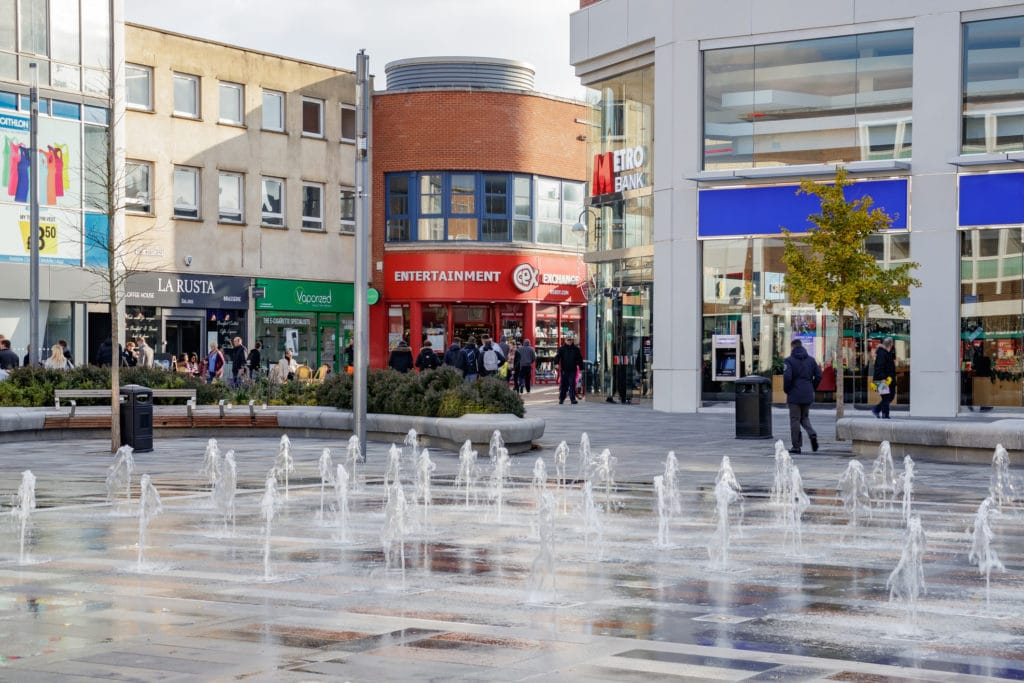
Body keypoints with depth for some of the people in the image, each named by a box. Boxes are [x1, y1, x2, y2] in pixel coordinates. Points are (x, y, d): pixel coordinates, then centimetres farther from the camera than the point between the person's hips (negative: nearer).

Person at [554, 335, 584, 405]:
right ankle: (561, 399, 16)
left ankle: (573, 399, -5)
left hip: (572, 370, 0)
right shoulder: (562, 349, 3)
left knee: (572, 385, -6)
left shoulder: (576, 349, 7)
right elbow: (557, 356, -6)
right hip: (564, 370, 0)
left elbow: (579, 359, 11)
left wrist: (581, 368, 6)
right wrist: (556, 363, -24)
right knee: (563, 385, 6)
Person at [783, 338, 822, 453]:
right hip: (808, 396, 4)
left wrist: (786, 390, -3)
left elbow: (787, 377, -18)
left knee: (795, 420, 2)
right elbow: (818, 375, 2)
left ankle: (796, 446, 4)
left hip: (794, 395, -4)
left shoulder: (790, 360, -8)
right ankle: (812, 434, -9)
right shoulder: (811, 360, 7)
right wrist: (812, 388, 12)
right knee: (805, 417, 19)